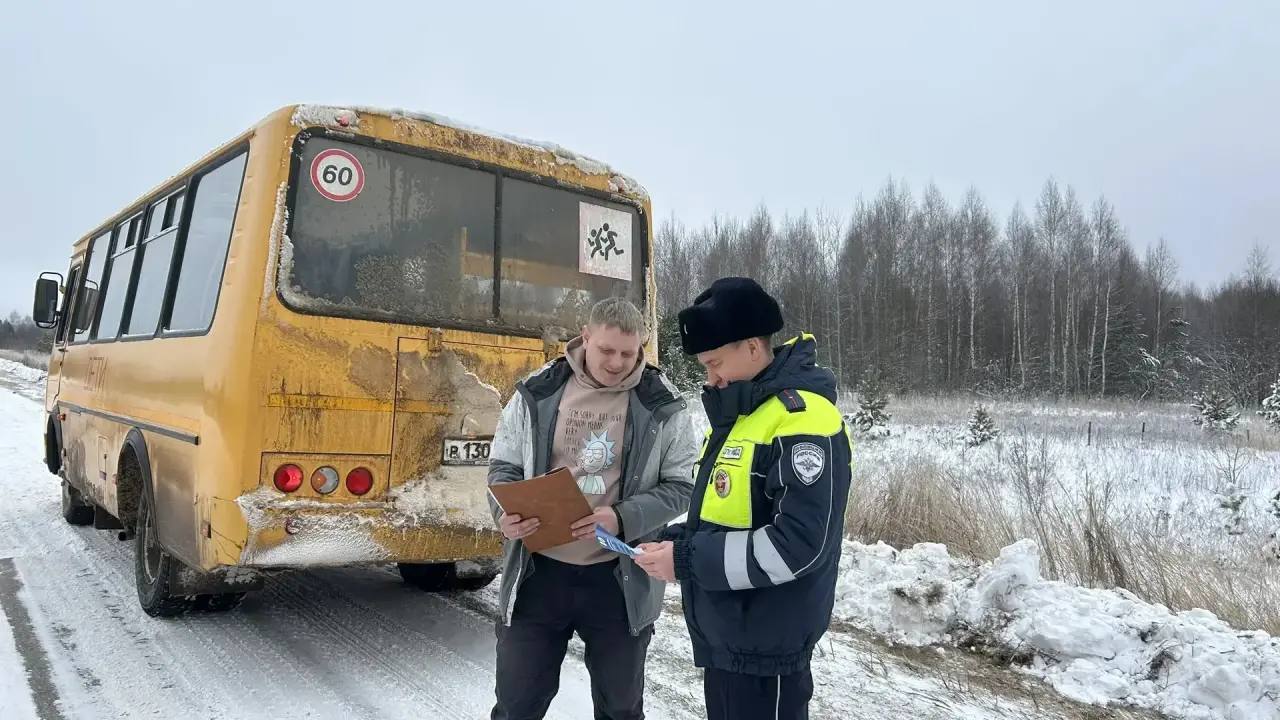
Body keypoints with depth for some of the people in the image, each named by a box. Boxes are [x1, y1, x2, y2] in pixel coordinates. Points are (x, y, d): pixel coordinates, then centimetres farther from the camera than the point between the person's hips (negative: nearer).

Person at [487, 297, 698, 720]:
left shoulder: (662, 407, -5)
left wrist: (623, 519, -19)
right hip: (539, 572, 1)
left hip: (620, 579, 0)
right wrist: (506, 514, -15)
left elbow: (681, 487, -2)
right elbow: (503, 466, 6)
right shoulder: (538, 392, -3)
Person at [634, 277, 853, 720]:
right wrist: (676, 541, 1)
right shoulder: (737, 414, 11)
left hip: (765, 646, -9)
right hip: (724, 635, 9)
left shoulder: (803, 418, -20)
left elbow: (799, 544, -25)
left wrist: (688, 560, -22)